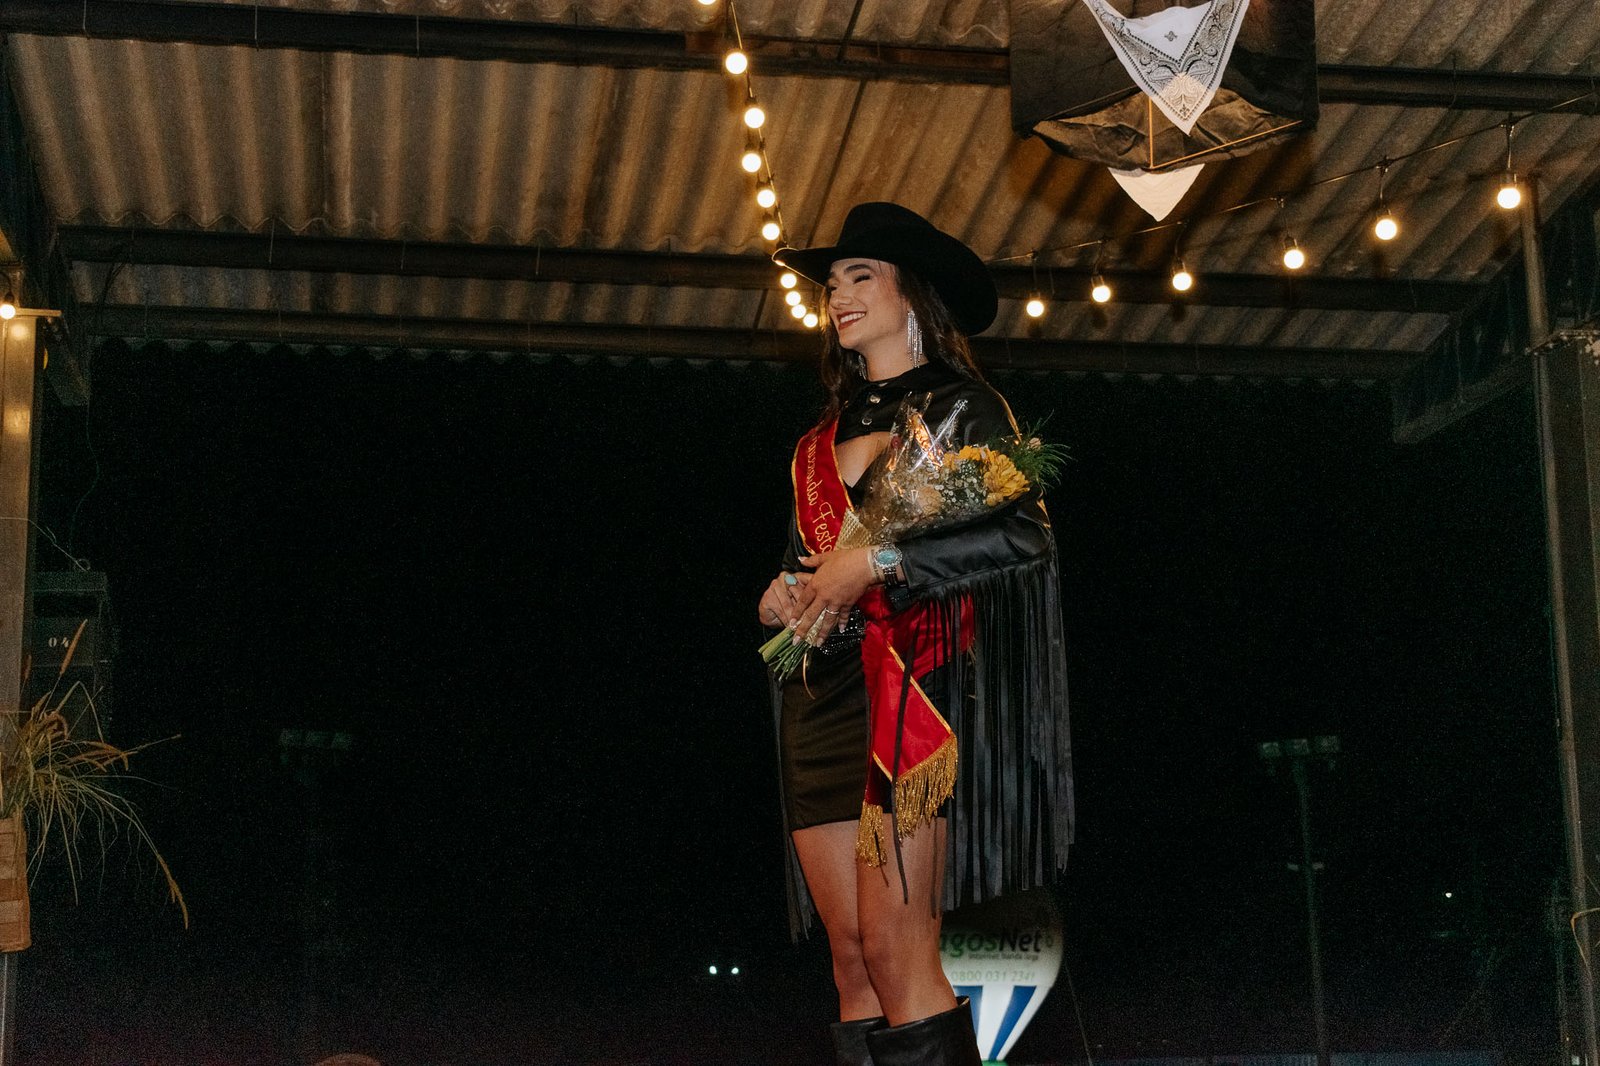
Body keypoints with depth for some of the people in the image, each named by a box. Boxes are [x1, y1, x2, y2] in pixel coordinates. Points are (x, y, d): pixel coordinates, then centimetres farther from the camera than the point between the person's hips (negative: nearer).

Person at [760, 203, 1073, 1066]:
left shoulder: (961, 406, 5)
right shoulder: (823, 440, 23)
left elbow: (1024, 535, -8)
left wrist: (875, 561, -13)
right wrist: (781, 594, 4)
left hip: (910, 685, -6)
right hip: (820, 692, 6)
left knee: (896, 948, -16)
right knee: (850, 953, 0)